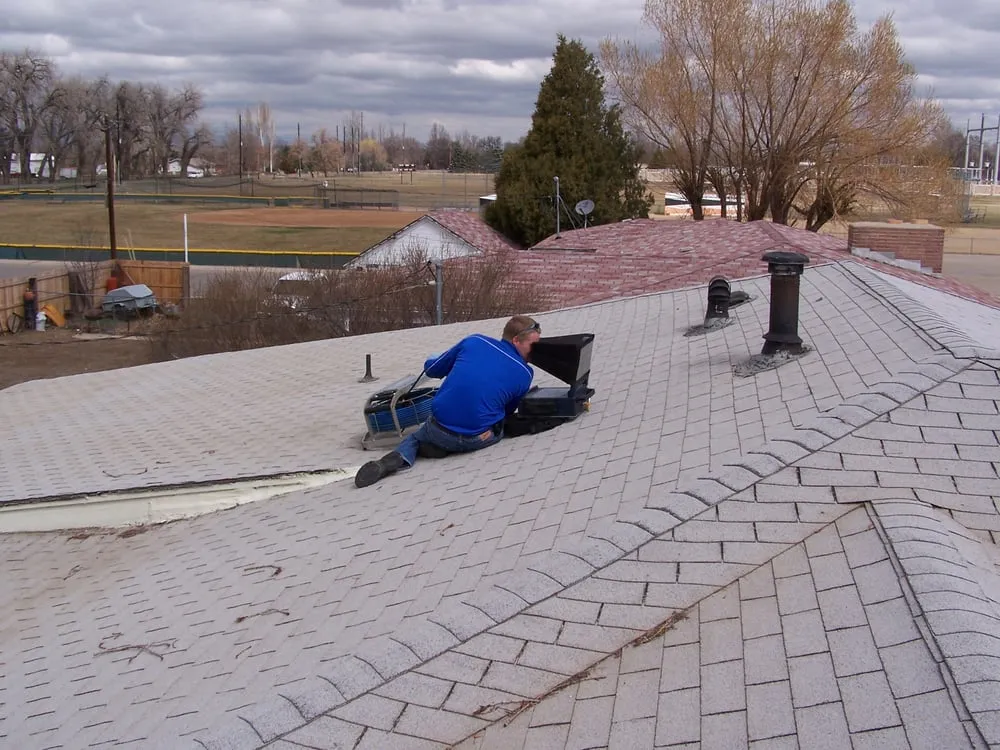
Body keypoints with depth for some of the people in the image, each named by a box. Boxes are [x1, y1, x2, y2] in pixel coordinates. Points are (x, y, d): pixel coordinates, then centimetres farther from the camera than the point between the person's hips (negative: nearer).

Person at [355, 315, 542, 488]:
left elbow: (431, 369, 15)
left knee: (414, 437, 33)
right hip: (478, 440, -1)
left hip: (439, 429, 2)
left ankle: (400, 457, -4)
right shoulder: (524, 374, 2)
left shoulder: (473, 341, 4)